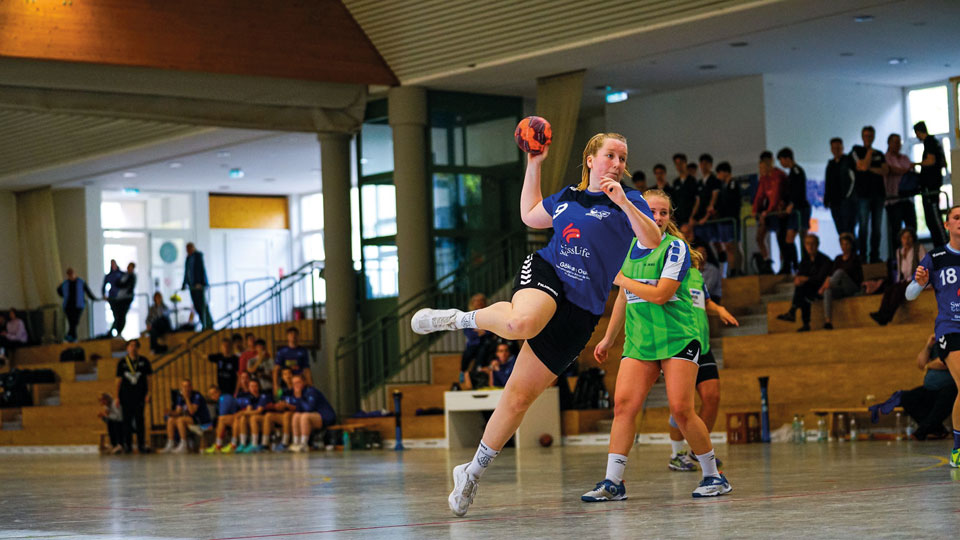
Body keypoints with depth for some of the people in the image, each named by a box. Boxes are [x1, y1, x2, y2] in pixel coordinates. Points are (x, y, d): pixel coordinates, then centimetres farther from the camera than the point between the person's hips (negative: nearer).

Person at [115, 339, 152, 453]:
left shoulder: (144, 362, 5)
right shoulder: (122, 362, 6)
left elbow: (149, 378, 7)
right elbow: (118, 380, 7)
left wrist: (148, 394, -2)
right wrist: (117, 397, 4)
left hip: (139, 396, -1)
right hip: (126, 396, 1)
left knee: (139, 420, -3)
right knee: (127, 420, 1)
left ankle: (141, 445, 1)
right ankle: (127, 445, 7)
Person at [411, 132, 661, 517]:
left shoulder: (628, 201, 6)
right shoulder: (566, 197, 16)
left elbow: (653, 241, -10)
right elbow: (530, 216, 34)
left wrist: (624, 203, -21)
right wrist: (533, 164, 29)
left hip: (579, 309, -1)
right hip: (544, 274, 1)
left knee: (520, 395, 0)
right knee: (522, 322, -41)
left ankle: (473, 472, 13)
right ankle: (459, 319, -12)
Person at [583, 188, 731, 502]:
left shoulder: (675, 247, -6)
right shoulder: (629, 247, 13)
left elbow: (661, 294, -17)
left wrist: (621, 279, -6)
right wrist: (608, 339, 26)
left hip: (678, 338, -5)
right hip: (638, 340, 5)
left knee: (681, 410, -12)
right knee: (623, 404, -9)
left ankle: (713, 476, 5)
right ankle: (612, 483, -8)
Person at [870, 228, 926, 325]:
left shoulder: (919, 248, -1)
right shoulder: (899, 251, 16)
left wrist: (912, 279, -16)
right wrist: (899, 281, 4)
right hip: (905, 281, 6)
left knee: (898, 289, -33)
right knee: (888, 289, -25)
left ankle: (887, 316, -42)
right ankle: (882, 314, -42)